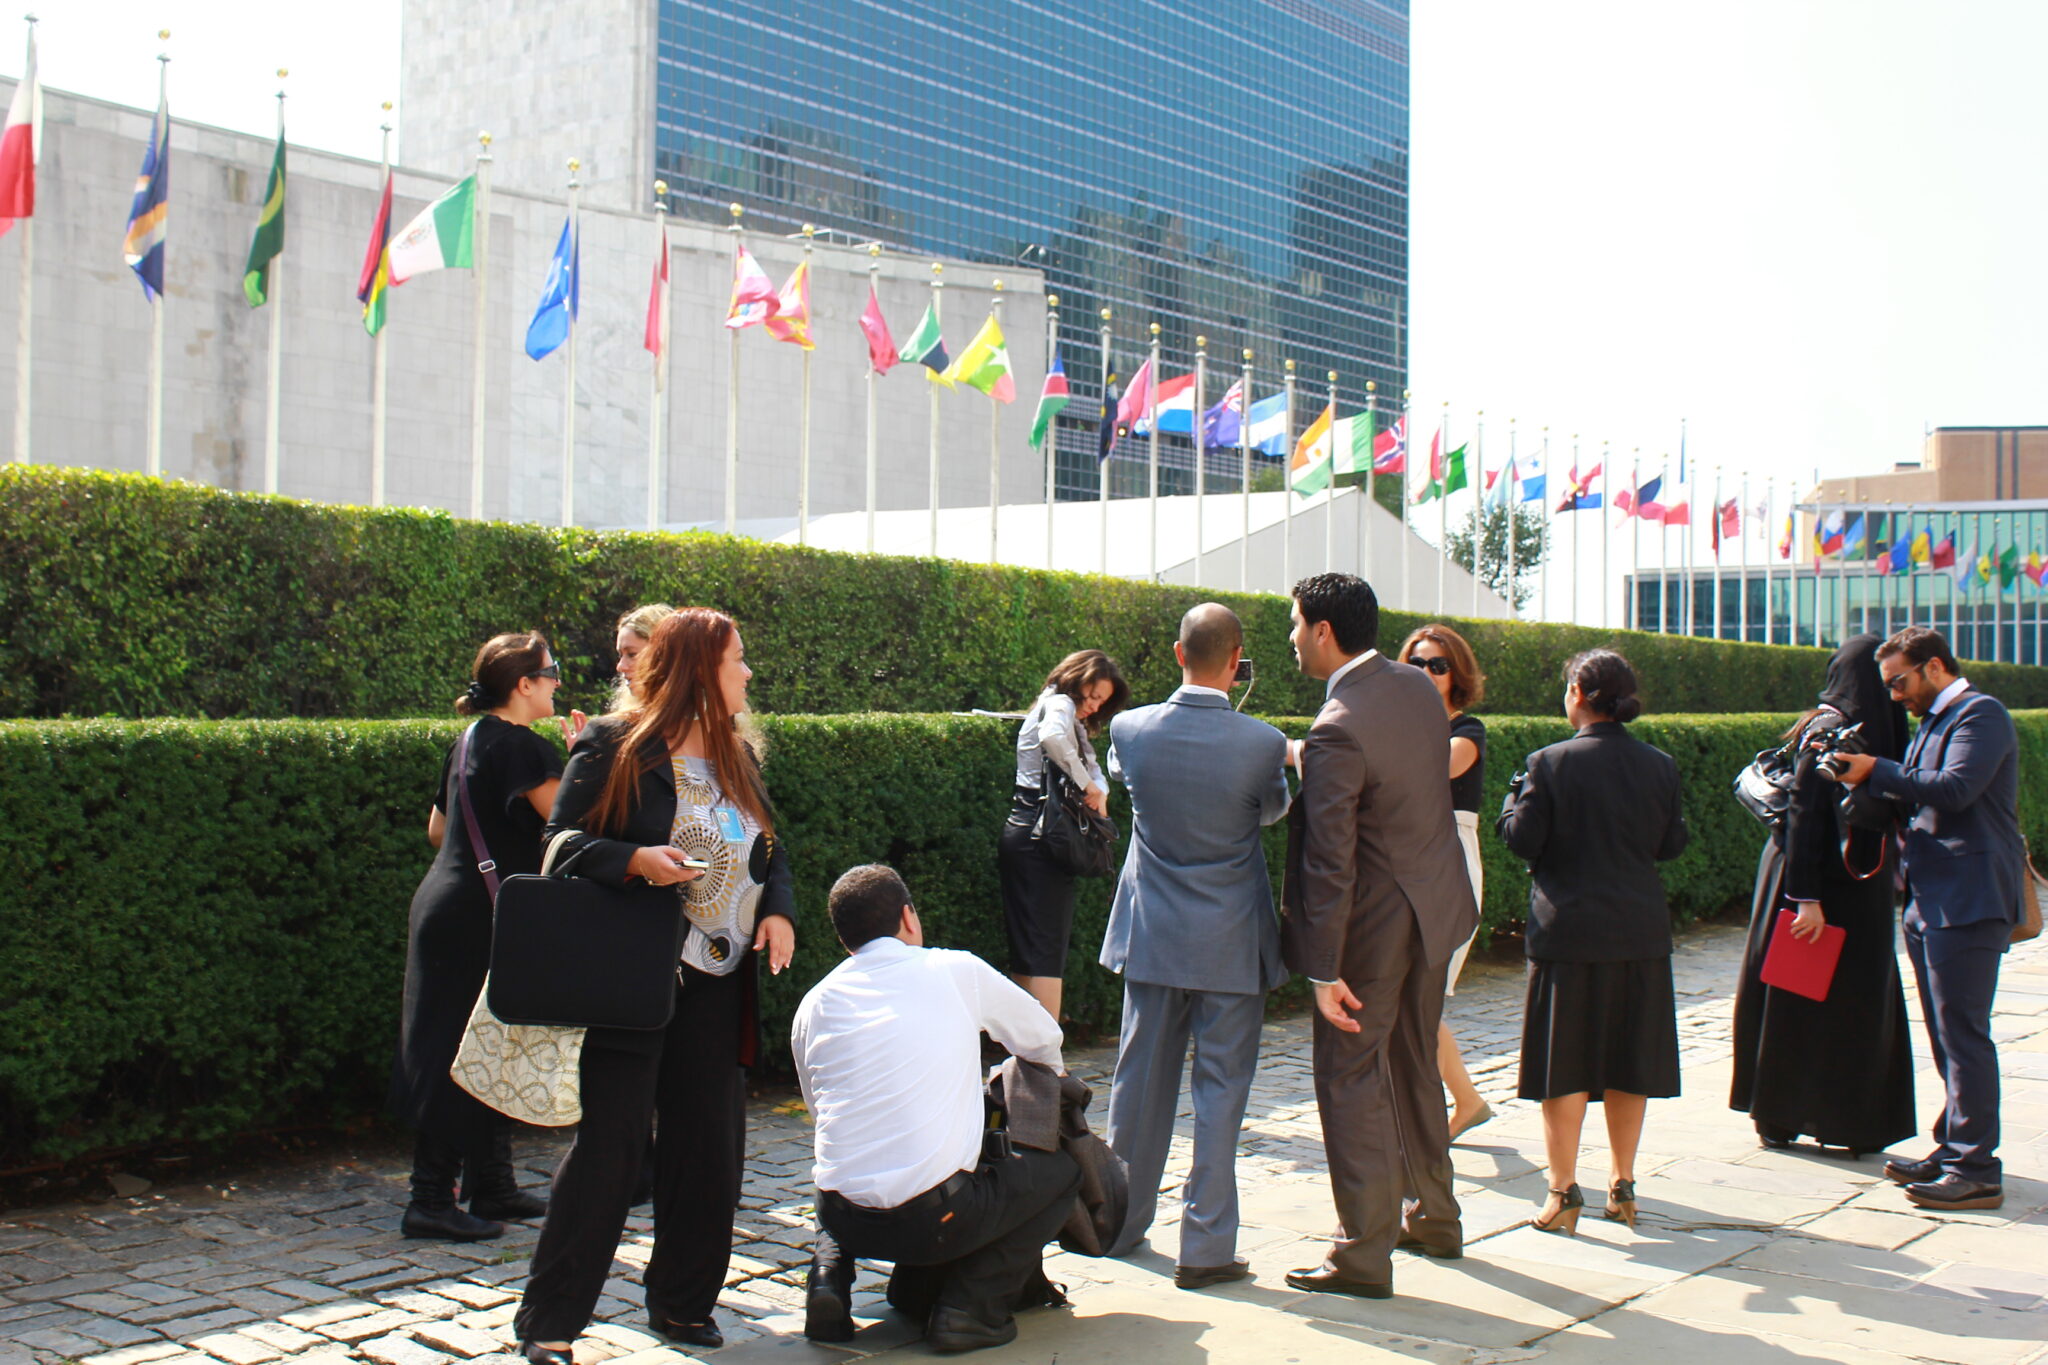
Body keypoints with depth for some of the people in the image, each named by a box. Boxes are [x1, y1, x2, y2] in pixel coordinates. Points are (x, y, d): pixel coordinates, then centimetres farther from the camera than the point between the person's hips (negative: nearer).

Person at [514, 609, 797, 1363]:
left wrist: (779, 910, -1)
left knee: (708, 1151, 9)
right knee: (609, 1147, -5)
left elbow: (771, 849, 18)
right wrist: (633, 861, -25)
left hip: (717, 989, 6)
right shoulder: (615, 747, -6)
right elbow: (563, 839, -8)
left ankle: (682, 1303, 24)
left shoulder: (737, 755, 13)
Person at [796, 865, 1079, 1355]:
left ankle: (829, 1277, 10)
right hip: (929, 1218, -5)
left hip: (840, 1217, 5)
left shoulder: (813, 1005, 9)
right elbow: (1045, 1042, 17)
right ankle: (971, 1305, 3)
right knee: (1060, 1169, 15)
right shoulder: (957, 971, 2)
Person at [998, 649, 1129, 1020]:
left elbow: (1091, 763, 21)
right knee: (1048, 951, -11)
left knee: (1026, 952, 10)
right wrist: (1086, 784, -20)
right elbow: (1052, 738, -29)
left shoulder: (1075, 721, 25)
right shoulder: (1060, 703, -7)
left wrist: (1099, 792, 0)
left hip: (1020, 833, 10)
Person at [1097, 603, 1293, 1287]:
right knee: (1220, 1088, 4)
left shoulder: (1130, 730, -9)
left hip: (1152, 935, 3)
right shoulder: (1262, 744, -16)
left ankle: (1120, 1223, 27)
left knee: (1140, 1078, 15)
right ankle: (1206, 1246, 5)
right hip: (1230, 942, -3)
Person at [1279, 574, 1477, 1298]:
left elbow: (1329, 863, -24)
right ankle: (1434, 1217, 34)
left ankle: (1364, 1256, 7)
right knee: (1415, 1068, 21)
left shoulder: (1336, 732, -25)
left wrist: (1325, 971, -20)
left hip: (1374, 925, -8)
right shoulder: (1418, 687, 1)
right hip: (1434, 906, 8)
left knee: (1352, 1082, 2)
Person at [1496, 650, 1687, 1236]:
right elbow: (1671, 844, 7)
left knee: (1565, 1065, 3)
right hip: (1640, 931, 4)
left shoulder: (1550, 763, -12)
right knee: (1629, 1062, 13)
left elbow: (1523, 841, -10)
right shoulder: (1659, 766, 1)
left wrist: (1514, 798, 7)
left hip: (1568, 930, -4)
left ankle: (1563, 1193, 5)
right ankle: (1623, 1187, 22)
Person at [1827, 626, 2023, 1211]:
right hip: (1929, 901, 10)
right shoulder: (1933, 722, 19)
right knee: (1946, 1034, 14)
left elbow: (1955, 789, -23)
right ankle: (1952, 1150, 21)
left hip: (1968, 903, -10)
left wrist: (1877, 771, -16)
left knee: (1962, 1032, -8)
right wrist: (1872, 780, 6)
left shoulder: (1980, 714, -10)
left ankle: (1976, 1170, -3)